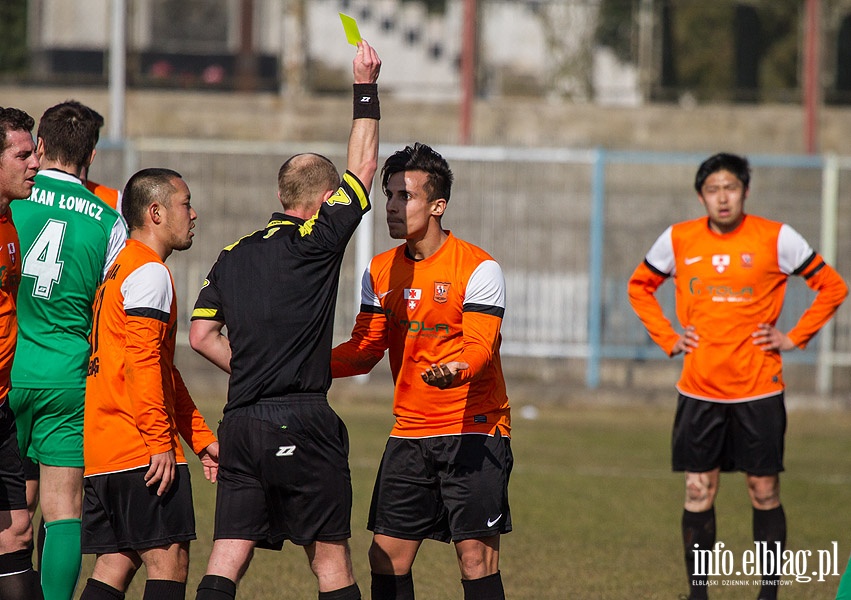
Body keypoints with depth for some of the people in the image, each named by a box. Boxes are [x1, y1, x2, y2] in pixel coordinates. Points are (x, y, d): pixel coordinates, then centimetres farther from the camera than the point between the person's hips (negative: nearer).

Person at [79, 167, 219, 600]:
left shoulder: (121, 269, 24)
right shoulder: (149, 272, -9)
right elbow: (142, 362, -19)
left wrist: (200, 438, 26)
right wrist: (160, 441, -20)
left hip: (102, 450, 10)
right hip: (139, 448, -10)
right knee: (169, 563, -9)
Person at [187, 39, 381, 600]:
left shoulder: (234, 255, 14)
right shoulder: (315, 242, -4)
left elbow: (202, 334, 14)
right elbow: (364, 166, 2)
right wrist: (366, 88, 11)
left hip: (240, 422, 6)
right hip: (301, 421, -6)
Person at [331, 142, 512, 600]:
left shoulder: (478, 268, -9)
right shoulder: (381, 271, 9)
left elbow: (480, 347, -18)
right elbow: (366, 348, 9)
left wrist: (454, 370, -40)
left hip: (474, 429, -5)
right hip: (409, 433, 5)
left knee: (476, 558, -9)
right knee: (387, 557, 0)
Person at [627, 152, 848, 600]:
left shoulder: (776, 239, -6)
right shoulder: (678, 241, 1)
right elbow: (639, 287, 18)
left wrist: (793, 338, -3)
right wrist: (668, 338, 6)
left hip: (758, 390, -2)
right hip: (699, 390, 2)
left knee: (764, 492, 3)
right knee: (698, 492, 2)